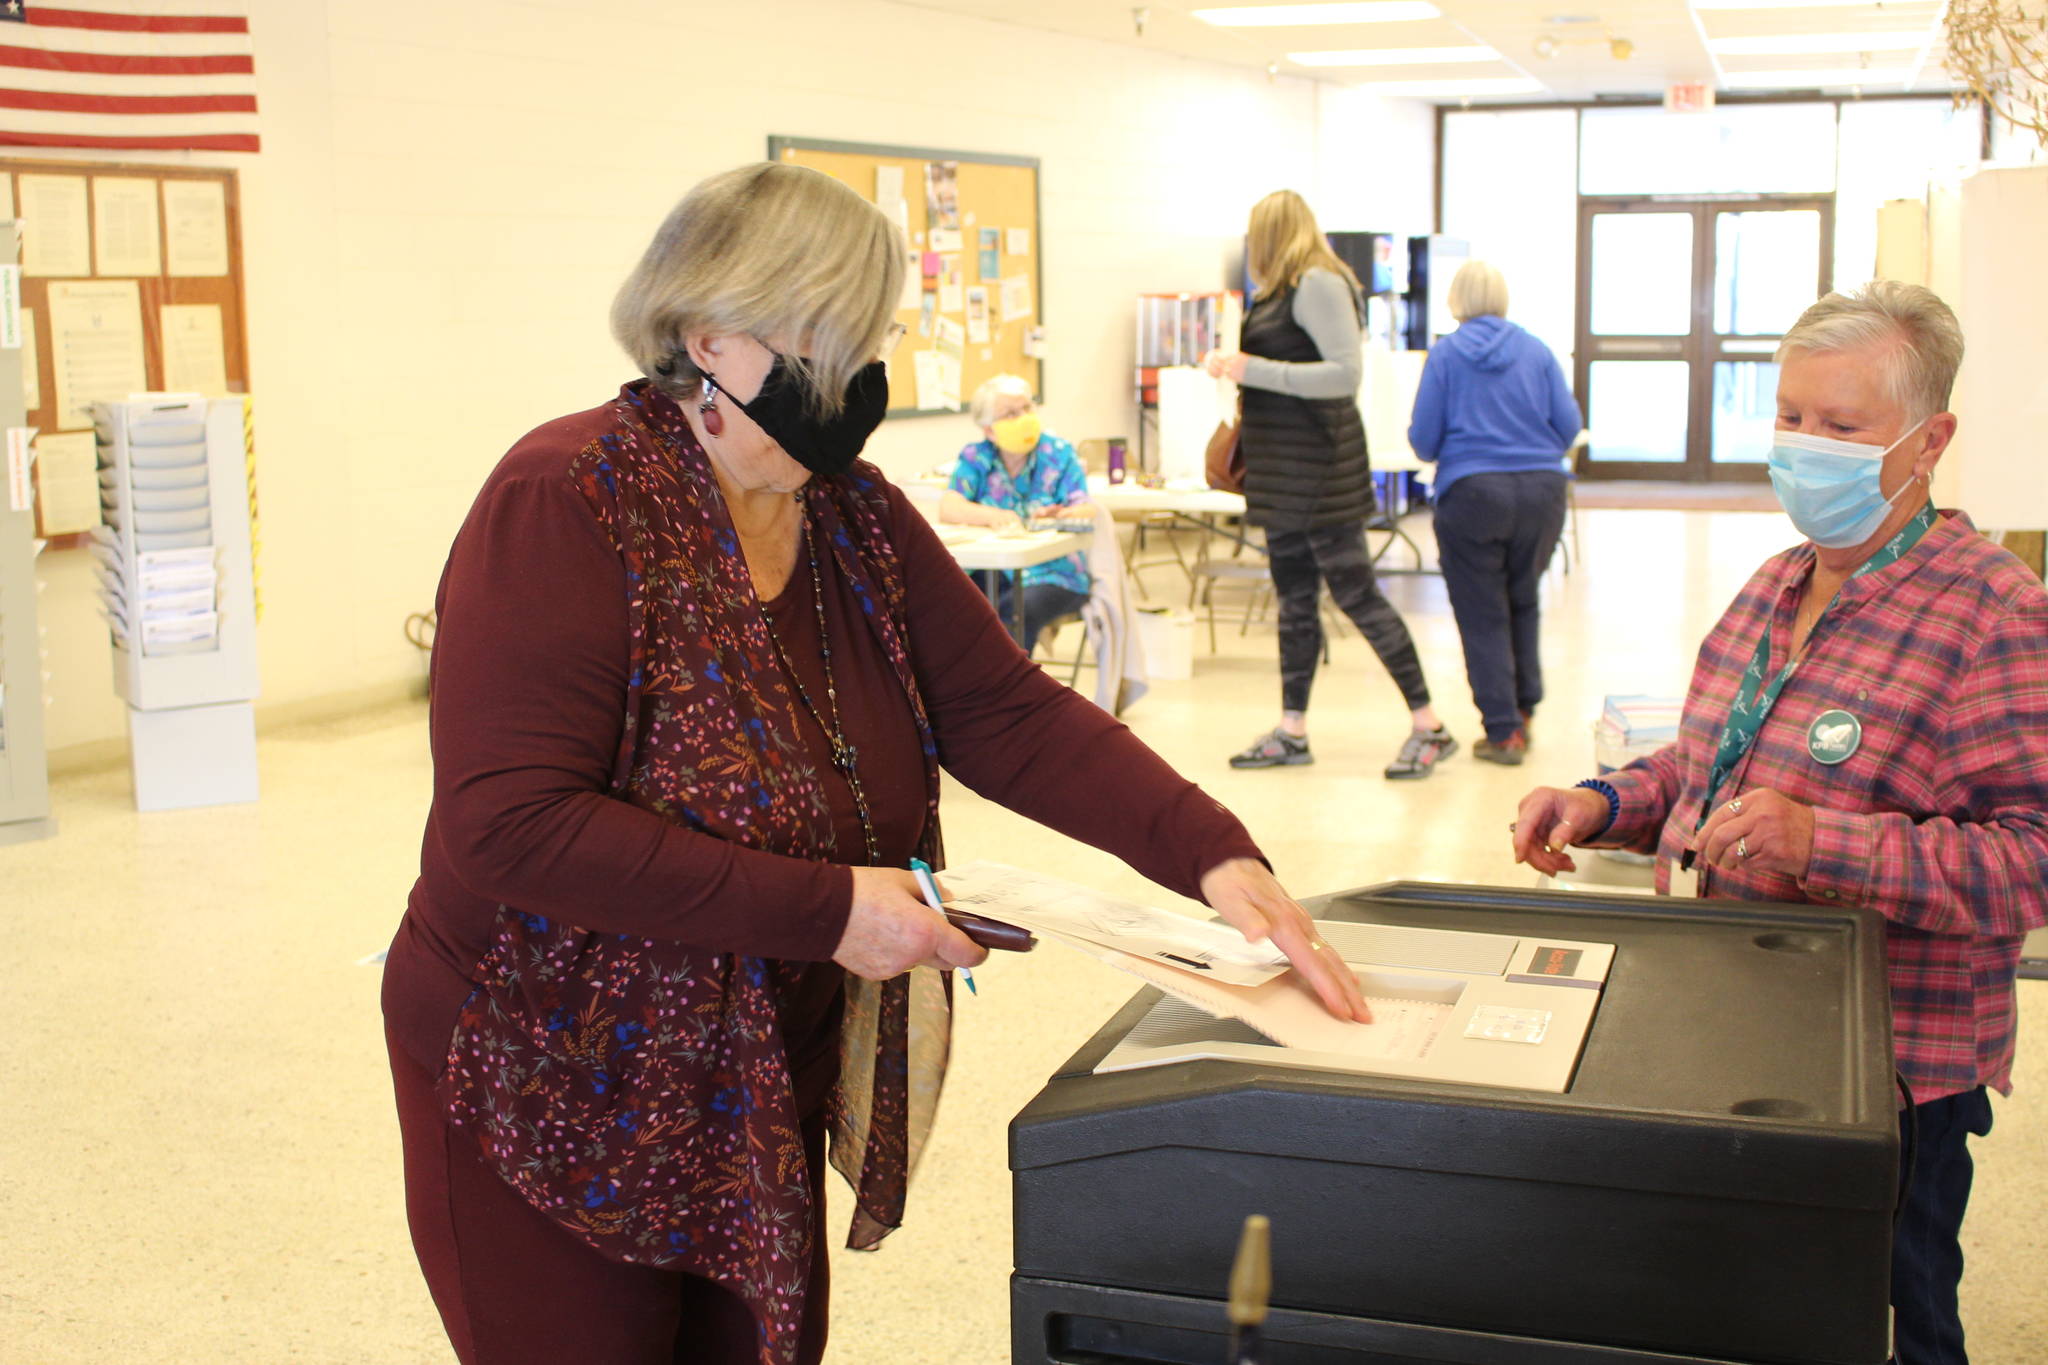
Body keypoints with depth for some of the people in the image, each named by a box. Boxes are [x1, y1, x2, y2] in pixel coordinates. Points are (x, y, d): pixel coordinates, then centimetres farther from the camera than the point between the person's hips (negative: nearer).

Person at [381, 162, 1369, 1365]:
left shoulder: (856, 515, 1)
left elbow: (1009, 712, -3)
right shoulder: (569, 502, -20)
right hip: (558, 1106, -6)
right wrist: (826, 909, -29)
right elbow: (511, 821, -28)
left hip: (765, 1101, 7)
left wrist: (1213, 855, -17)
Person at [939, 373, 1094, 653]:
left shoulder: (1059, 454, 2)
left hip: (1053, 572, -1)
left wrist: (1059, 516, -35)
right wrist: (991, 516, -31)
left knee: (1020, 610, -34)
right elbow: (948, 508, -11)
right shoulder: (975, 457, 4)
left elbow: (1087, 511, -11)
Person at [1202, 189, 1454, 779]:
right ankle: (1292, 731, 19)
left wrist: (1255, 370, -24)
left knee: (1354, 593, -6)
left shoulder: (1319, 284, -14)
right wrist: (1235, 366, 13)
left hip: (1317, 466, -9)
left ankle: (1430, 726, 2)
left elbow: (1347, 373, -22)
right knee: (1295, 599, 12)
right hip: (1286, 471, 9)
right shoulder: (1286, 291, 13)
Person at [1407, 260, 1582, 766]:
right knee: (1523, 601, 21)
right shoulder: (1537, 351, 5)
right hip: (1541, 490, 3)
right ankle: (1523, 711, 23)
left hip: (1471, 492, -3)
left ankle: (1503, 732, 4)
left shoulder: (1444, 354, 0)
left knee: (1482, 615, 5)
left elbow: (1423, 439, -2)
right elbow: (1569, 424, 3)